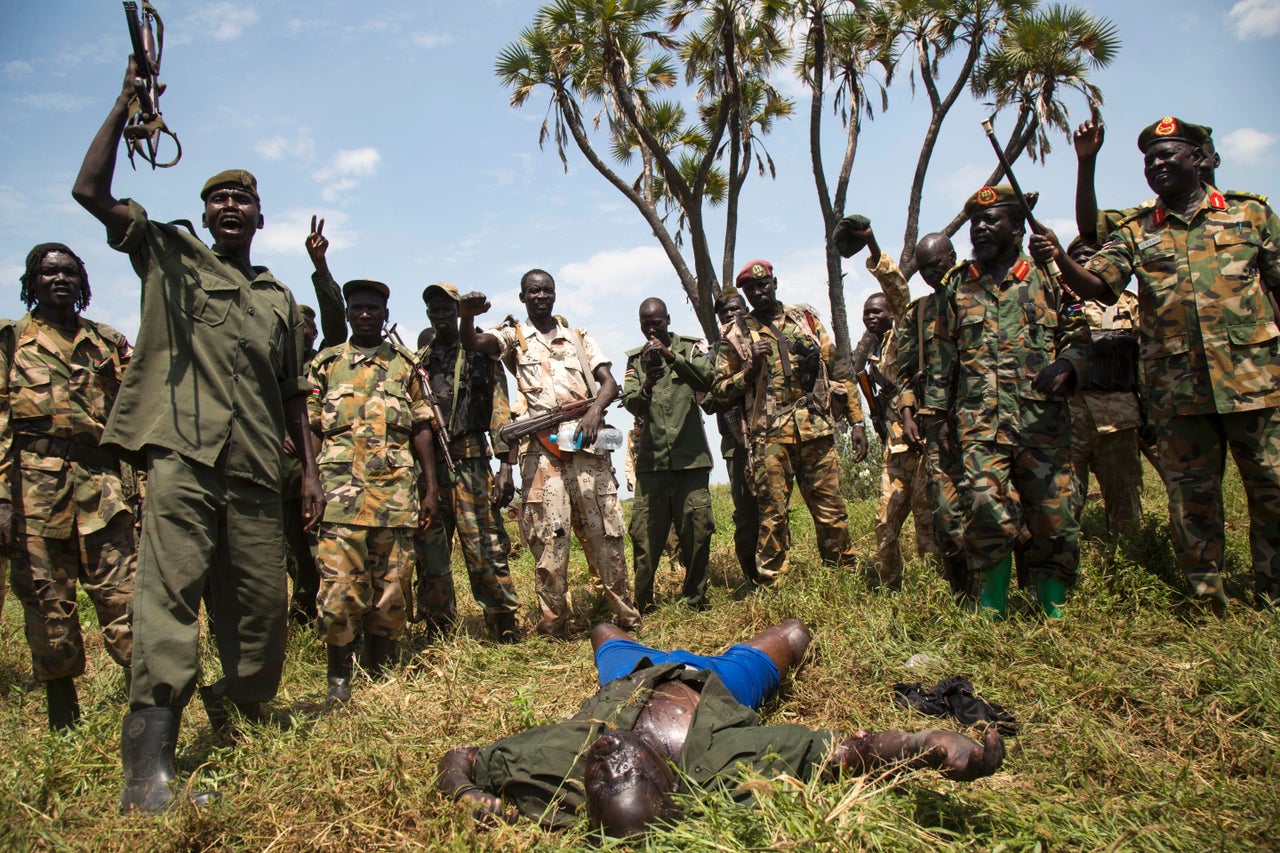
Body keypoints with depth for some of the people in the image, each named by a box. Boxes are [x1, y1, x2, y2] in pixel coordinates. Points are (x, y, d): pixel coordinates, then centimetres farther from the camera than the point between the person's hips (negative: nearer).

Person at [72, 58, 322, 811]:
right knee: (168, 597, -13)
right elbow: (91, 190, 4)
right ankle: (149, 768, -13)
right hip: (182, 456, -3)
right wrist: (127, 103, 3)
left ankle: (244, 716, 26)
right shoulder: (169, 256, 15)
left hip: (257, 471, 4)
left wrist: (311, 467, 12)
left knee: (263, 606, 5)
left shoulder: (280, 300, 22)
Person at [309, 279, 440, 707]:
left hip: (397, 486, 2)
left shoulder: (404, 363, 16)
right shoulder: (326, 363, 14)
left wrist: (431, 488, 8)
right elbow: (310, 428, 10)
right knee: (340, 583, -9)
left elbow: (421, 429, 14)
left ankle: (381, 671, 17)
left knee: (392, 585, 4)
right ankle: (339, 678, 4)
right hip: (342, 485, -1)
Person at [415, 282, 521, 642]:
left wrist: (505, 465, -9)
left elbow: (500, 410, 0)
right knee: (429, 551, 5)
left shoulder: (481, 354, 8)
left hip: (470, 461, -4)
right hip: (426, 463, 4)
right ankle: (437, 631, 15)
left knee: (485, 547, -6)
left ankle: (506, 628, 1)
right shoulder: (419, 361, 18)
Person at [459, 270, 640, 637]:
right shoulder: (513, 336, 15)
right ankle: (553, 626, 3)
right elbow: (473, 344, -6)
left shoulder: (579, 337, 22)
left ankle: (626, 615, 9)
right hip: (541, 449, -2)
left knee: (604, 532, 1)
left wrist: (594, 411, -10)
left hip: (586, 443, 2)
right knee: (548, 538, -5)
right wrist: (467, 316, -29)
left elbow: (609, 382, 12)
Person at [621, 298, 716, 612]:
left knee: (697, 531, 1)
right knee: (644, 534, -1)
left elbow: (707, 379, -11)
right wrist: (647, 385, -21)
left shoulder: (690, 347, 9)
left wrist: (671, 356, -24)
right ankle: (641, 603, 9)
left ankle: (694, 598, 16)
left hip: (691, 456, -1)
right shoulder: (635, 359, 14)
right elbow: (630, 402, 1)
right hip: (651, 459, 1)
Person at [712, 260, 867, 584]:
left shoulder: (806, 318, 14)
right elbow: (720, 391, 8)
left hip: (817, 429, 1)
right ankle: (772, 587, 6)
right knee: (773, 513, -1)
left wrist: (856, 421, 9)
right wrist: (751, 368, -7)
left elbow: (838, 370, 14)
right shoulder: (738, 336, 9)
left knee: (831, 509, 3)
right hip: (770, 435, -1)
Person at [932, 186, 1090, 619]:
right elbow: (943, 356, 16)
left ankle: (1055, 611, 19)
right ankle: (991, 610, -1)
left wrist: (1065, 365, -13)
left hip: (1043, 421, 0)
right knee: (989, 511, -16)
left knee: (1052, 519, 2)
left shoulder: (1047, 280, 11)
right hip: (980, 424, 0)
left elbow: (1080, 340, 10)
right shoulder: (958, 286, 15)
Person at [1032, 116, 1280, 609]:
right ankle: (1209, 606, 19)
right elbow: (1098, 286, -1)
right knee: (1191, 502, 6)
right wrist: (1058, 258, -21)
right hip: (1177, 388, 1)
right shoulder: (1136, 231, 11)